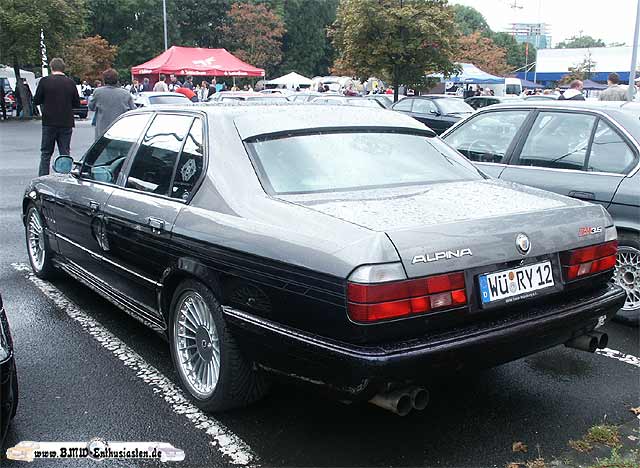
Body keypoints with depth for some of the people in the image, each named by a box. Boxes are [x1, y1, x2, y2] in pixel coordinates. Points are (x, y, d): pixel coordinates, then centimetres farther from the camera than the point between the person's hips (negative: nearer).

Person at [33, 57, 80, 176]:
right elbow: (77, 104, 5)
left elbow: (36, 101, -1)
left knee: (46, 153, 8)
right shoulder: (70, 82, -1)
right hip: (66, 123, 1)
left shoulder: (44, 81, -6)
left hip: (49, 123, -1)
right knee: (65, 153, 7)